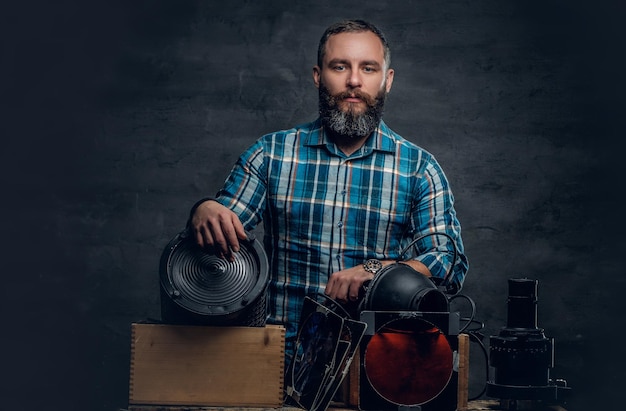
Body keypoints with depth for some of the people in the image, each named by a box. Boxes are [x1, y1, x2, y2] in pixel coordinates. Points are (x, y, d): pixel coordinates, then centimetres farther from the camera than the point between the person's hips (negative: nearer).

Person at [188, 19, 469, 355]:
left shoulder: (419, 167, 9)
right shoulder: (271, 154, 10)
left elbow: (450, 264, 2)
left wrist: (377, 270, -15)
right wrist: (204, 212, -19)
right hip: (285, 349, 0)